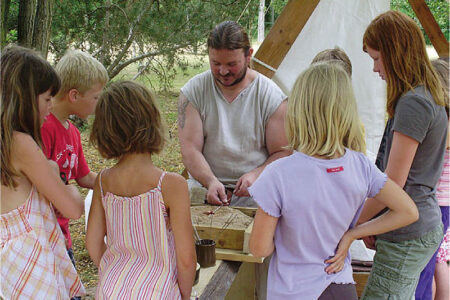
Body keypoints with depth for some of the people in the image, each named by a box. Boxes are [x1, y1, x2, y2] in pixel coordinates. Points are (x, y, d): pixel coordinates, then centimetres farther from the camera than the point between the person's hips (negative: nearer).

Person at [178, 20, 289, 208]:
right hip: (205, 189, 1)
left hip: (254, 194, -1)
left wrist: (256, 175, -18)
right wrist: (211, 182, -22)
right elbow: (190, 150, -5)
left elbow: (282, 153, 1)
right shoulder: (193, 91, 2)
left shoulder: (271, 96, -1)